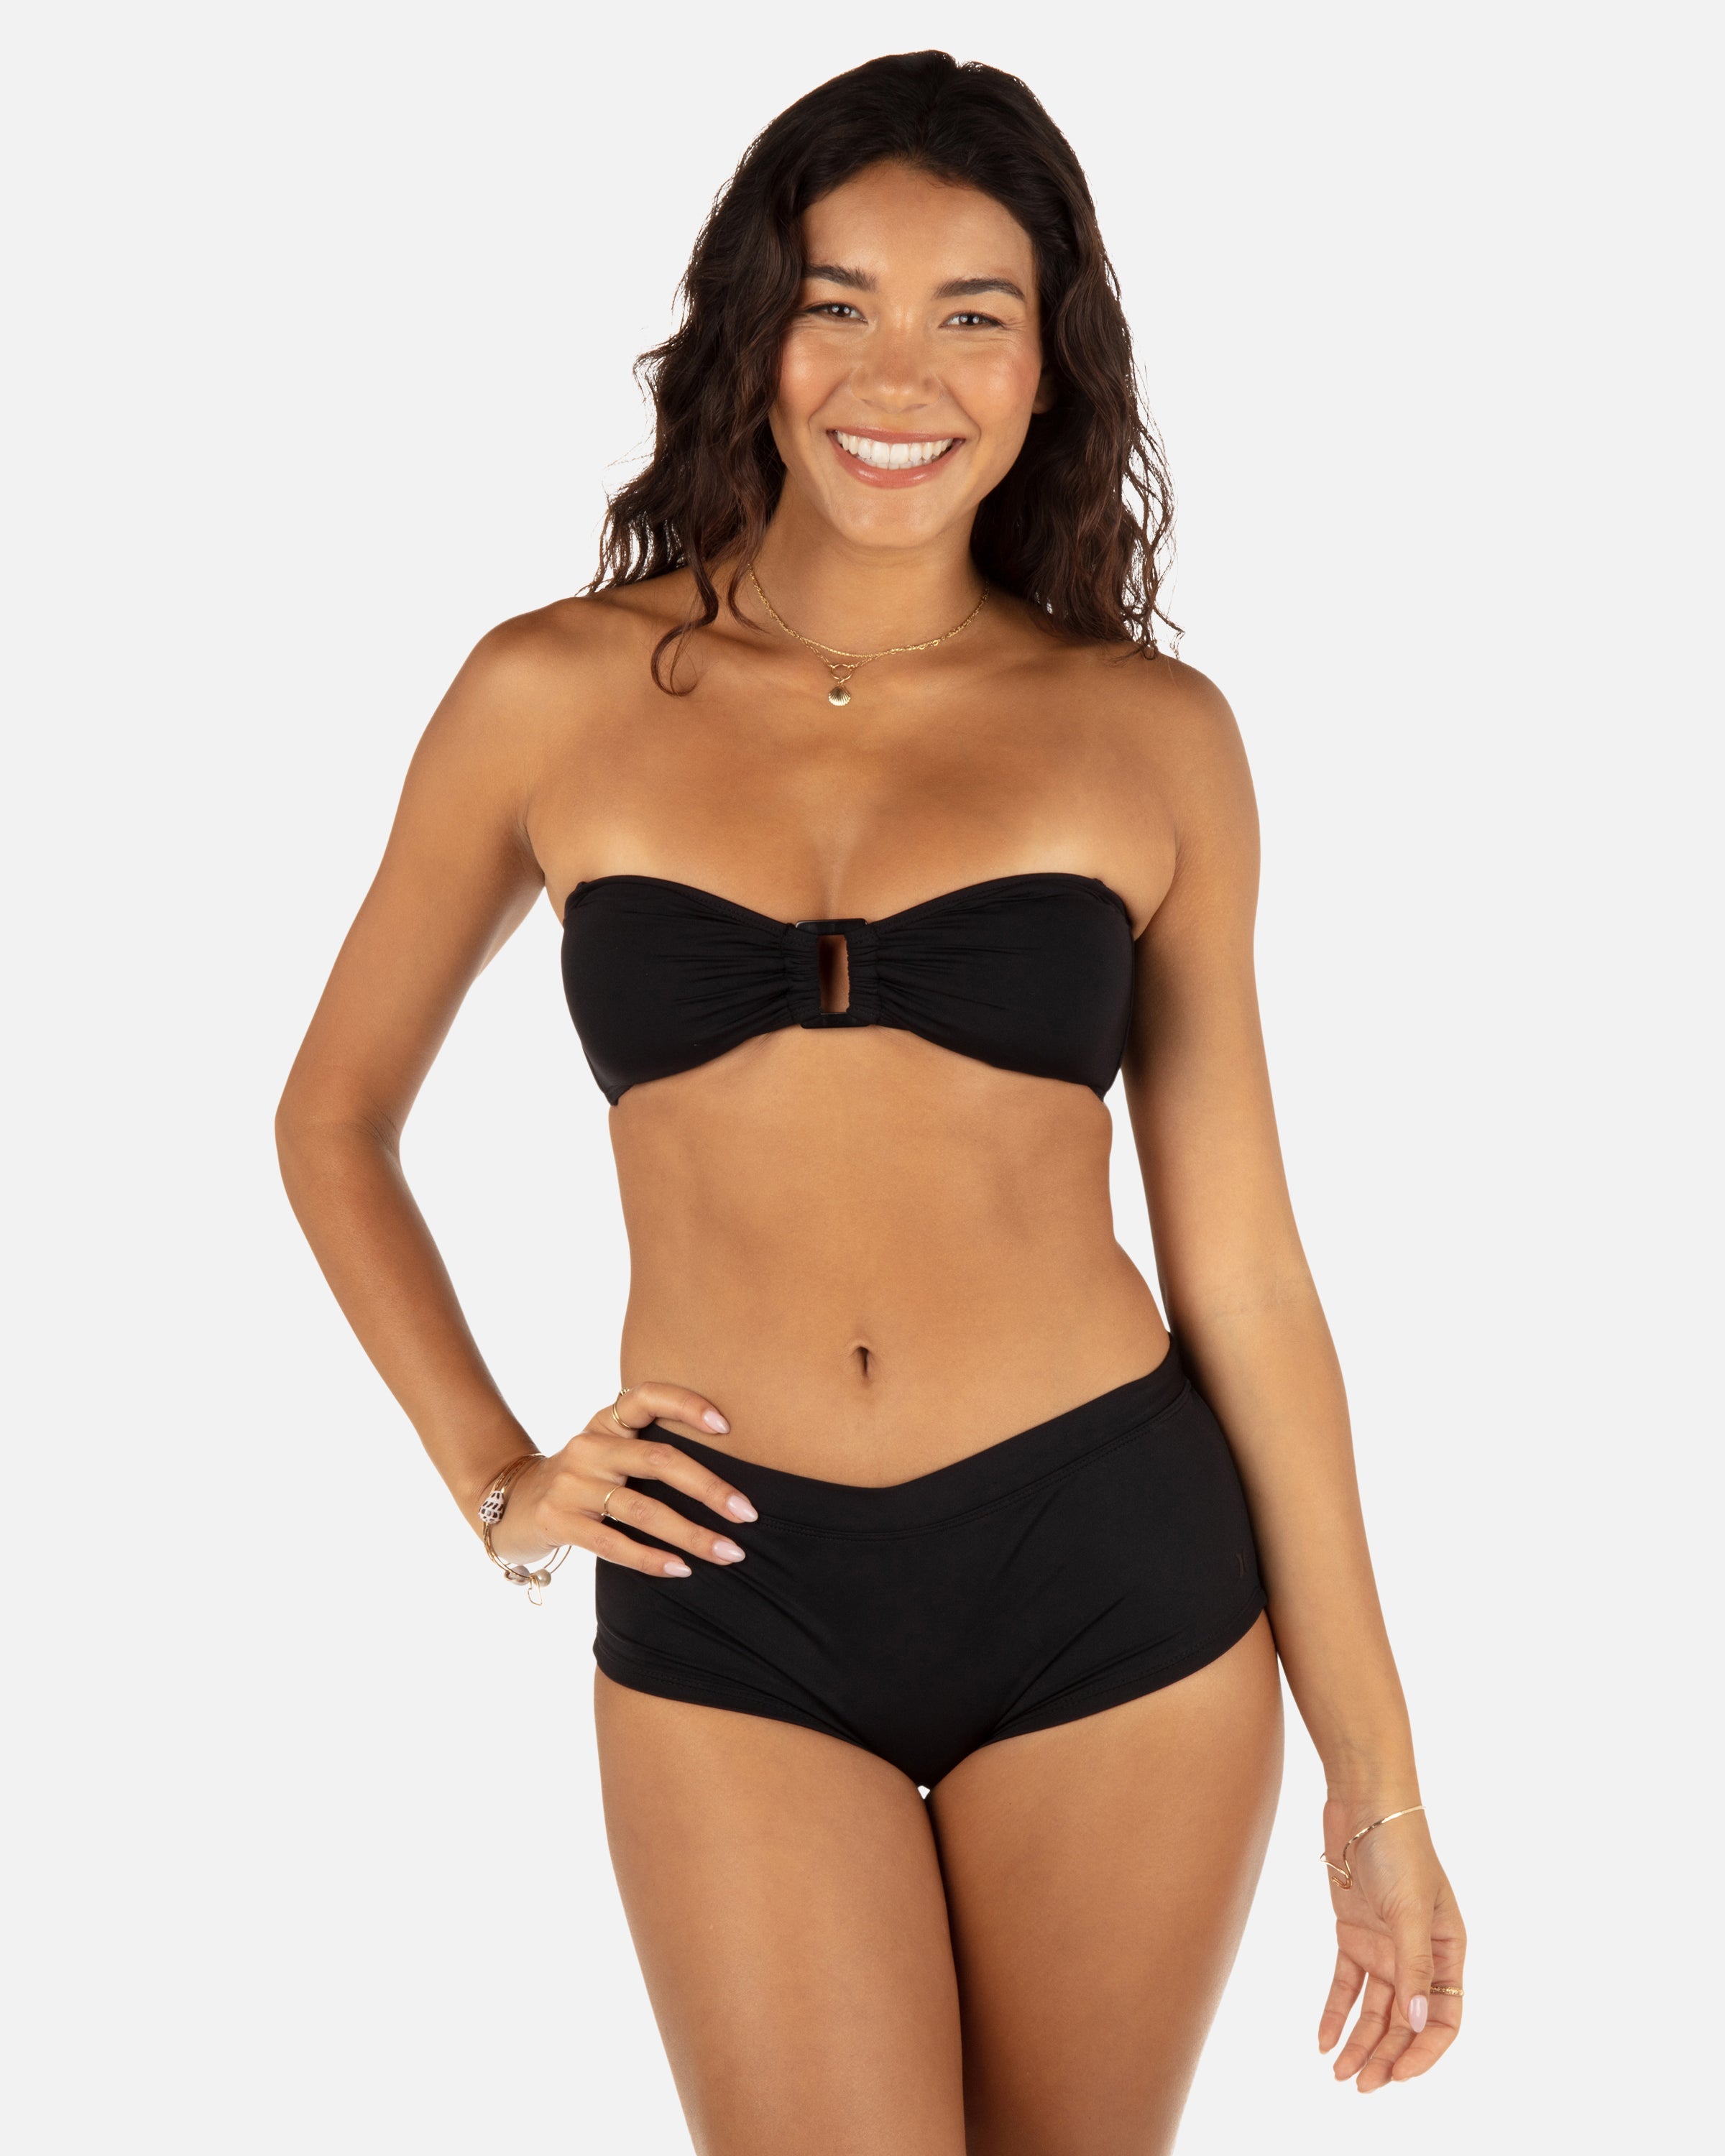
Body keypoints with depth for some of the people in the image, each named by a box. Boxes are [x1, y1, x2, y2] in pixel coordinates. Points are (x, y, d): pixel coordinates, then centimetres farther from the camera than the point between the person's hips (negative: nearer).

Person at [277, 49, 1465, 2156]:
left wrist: (1375, 1782, 4)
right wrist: (491, 1478, 4)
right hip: (730, 1609, 0)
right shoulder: (559, 697, 1)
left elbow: (1236, 1254, 3)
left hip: (1117, 1578, 1)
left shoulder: (1149, 732, 2)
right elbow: (335, 1117, 15)